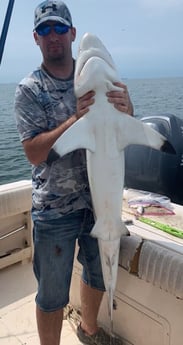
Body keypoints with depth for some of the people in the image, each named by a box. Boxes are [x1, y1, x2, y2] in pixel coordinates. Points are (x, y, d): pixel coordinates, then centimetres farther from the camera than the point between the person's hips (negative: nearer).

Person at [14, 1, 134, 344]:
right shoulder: (29, 90, -7)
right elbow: (34, 152, -16)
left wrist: (125, 110, -21)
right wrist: (76, 118, -27)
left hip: (100, 199, 5)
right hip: (54, 208, -4)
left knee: (99, 273, 23)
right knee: (53, 293, 9)